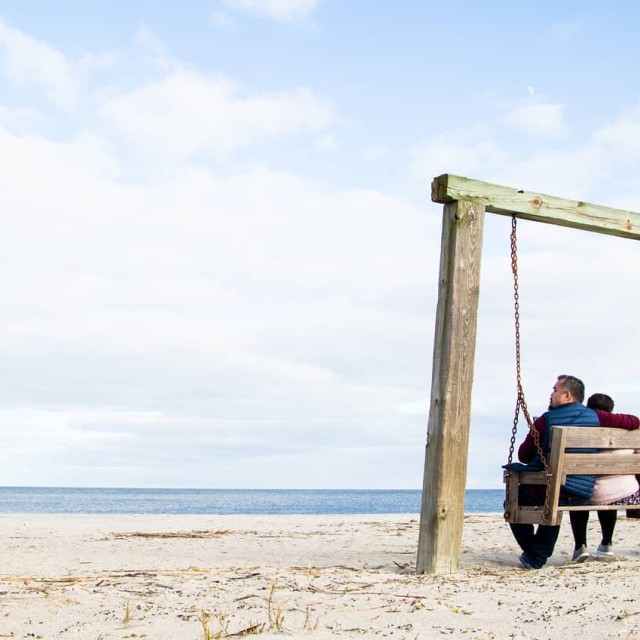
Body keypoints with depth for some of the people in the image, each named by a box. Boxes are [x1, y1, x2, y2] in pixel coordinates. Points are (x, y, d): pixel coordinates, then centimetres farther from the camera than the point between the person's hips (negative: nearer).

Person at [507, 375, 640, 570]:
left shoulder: (546, 420, -9)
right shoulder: (595, 417, -1)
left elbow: (523, 456, -3)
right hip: (583, 495, 5)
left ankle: (532, 552, 14)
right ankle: (538, 557, 27)